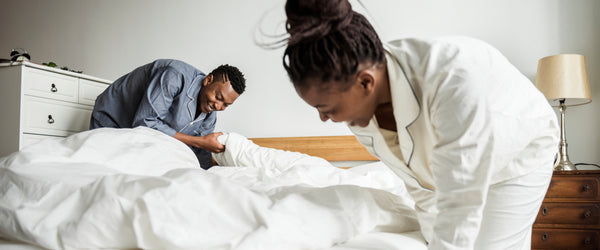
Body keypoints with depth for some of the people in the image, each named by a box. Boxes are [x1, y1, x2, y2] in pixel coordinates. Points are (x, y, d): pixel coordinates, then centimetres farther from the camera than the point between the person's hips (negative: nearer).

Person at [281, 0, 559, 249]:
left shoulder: (455, 81, -44)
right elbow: (419, 183, -9)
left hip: (519, 155, -4)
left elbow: (460, 208, -39)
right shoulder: (360, 109, -22)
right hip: (456, 165, 5)